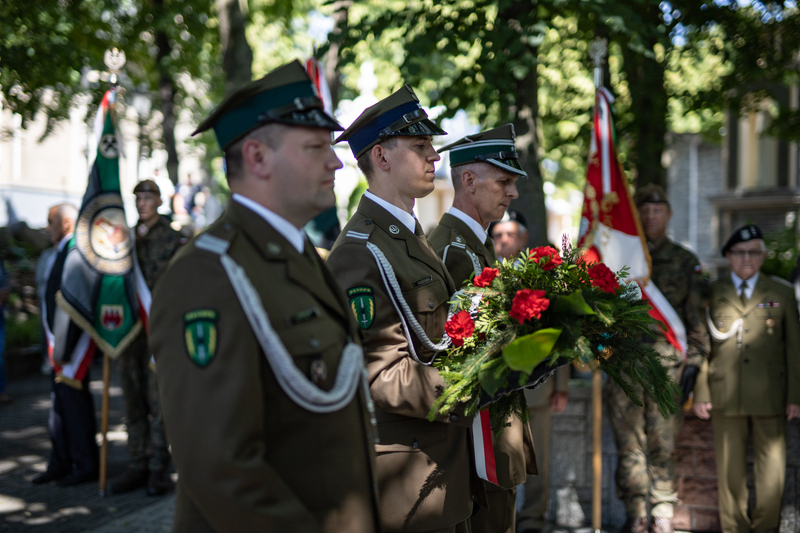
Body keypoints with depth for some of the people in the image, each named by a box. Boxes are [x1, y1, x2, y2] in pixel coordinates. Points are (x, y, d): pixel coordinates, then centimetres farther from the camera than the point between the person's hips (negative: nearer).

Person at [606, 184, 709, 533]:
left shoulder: (686, 262, 9)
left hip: (667, 364, 0)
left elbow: (696, 318, 8)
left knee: (662, 445, 2)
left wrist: (693, 363, 1)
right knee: (629, 443, 1)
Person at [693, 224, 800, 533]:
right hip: (726, 400, 0)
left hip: (769, 400, 0)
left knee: (772, 477, 0)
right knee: (730, 475, 5)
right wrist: (701, 394, 0)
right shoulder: (712, 294, 9)